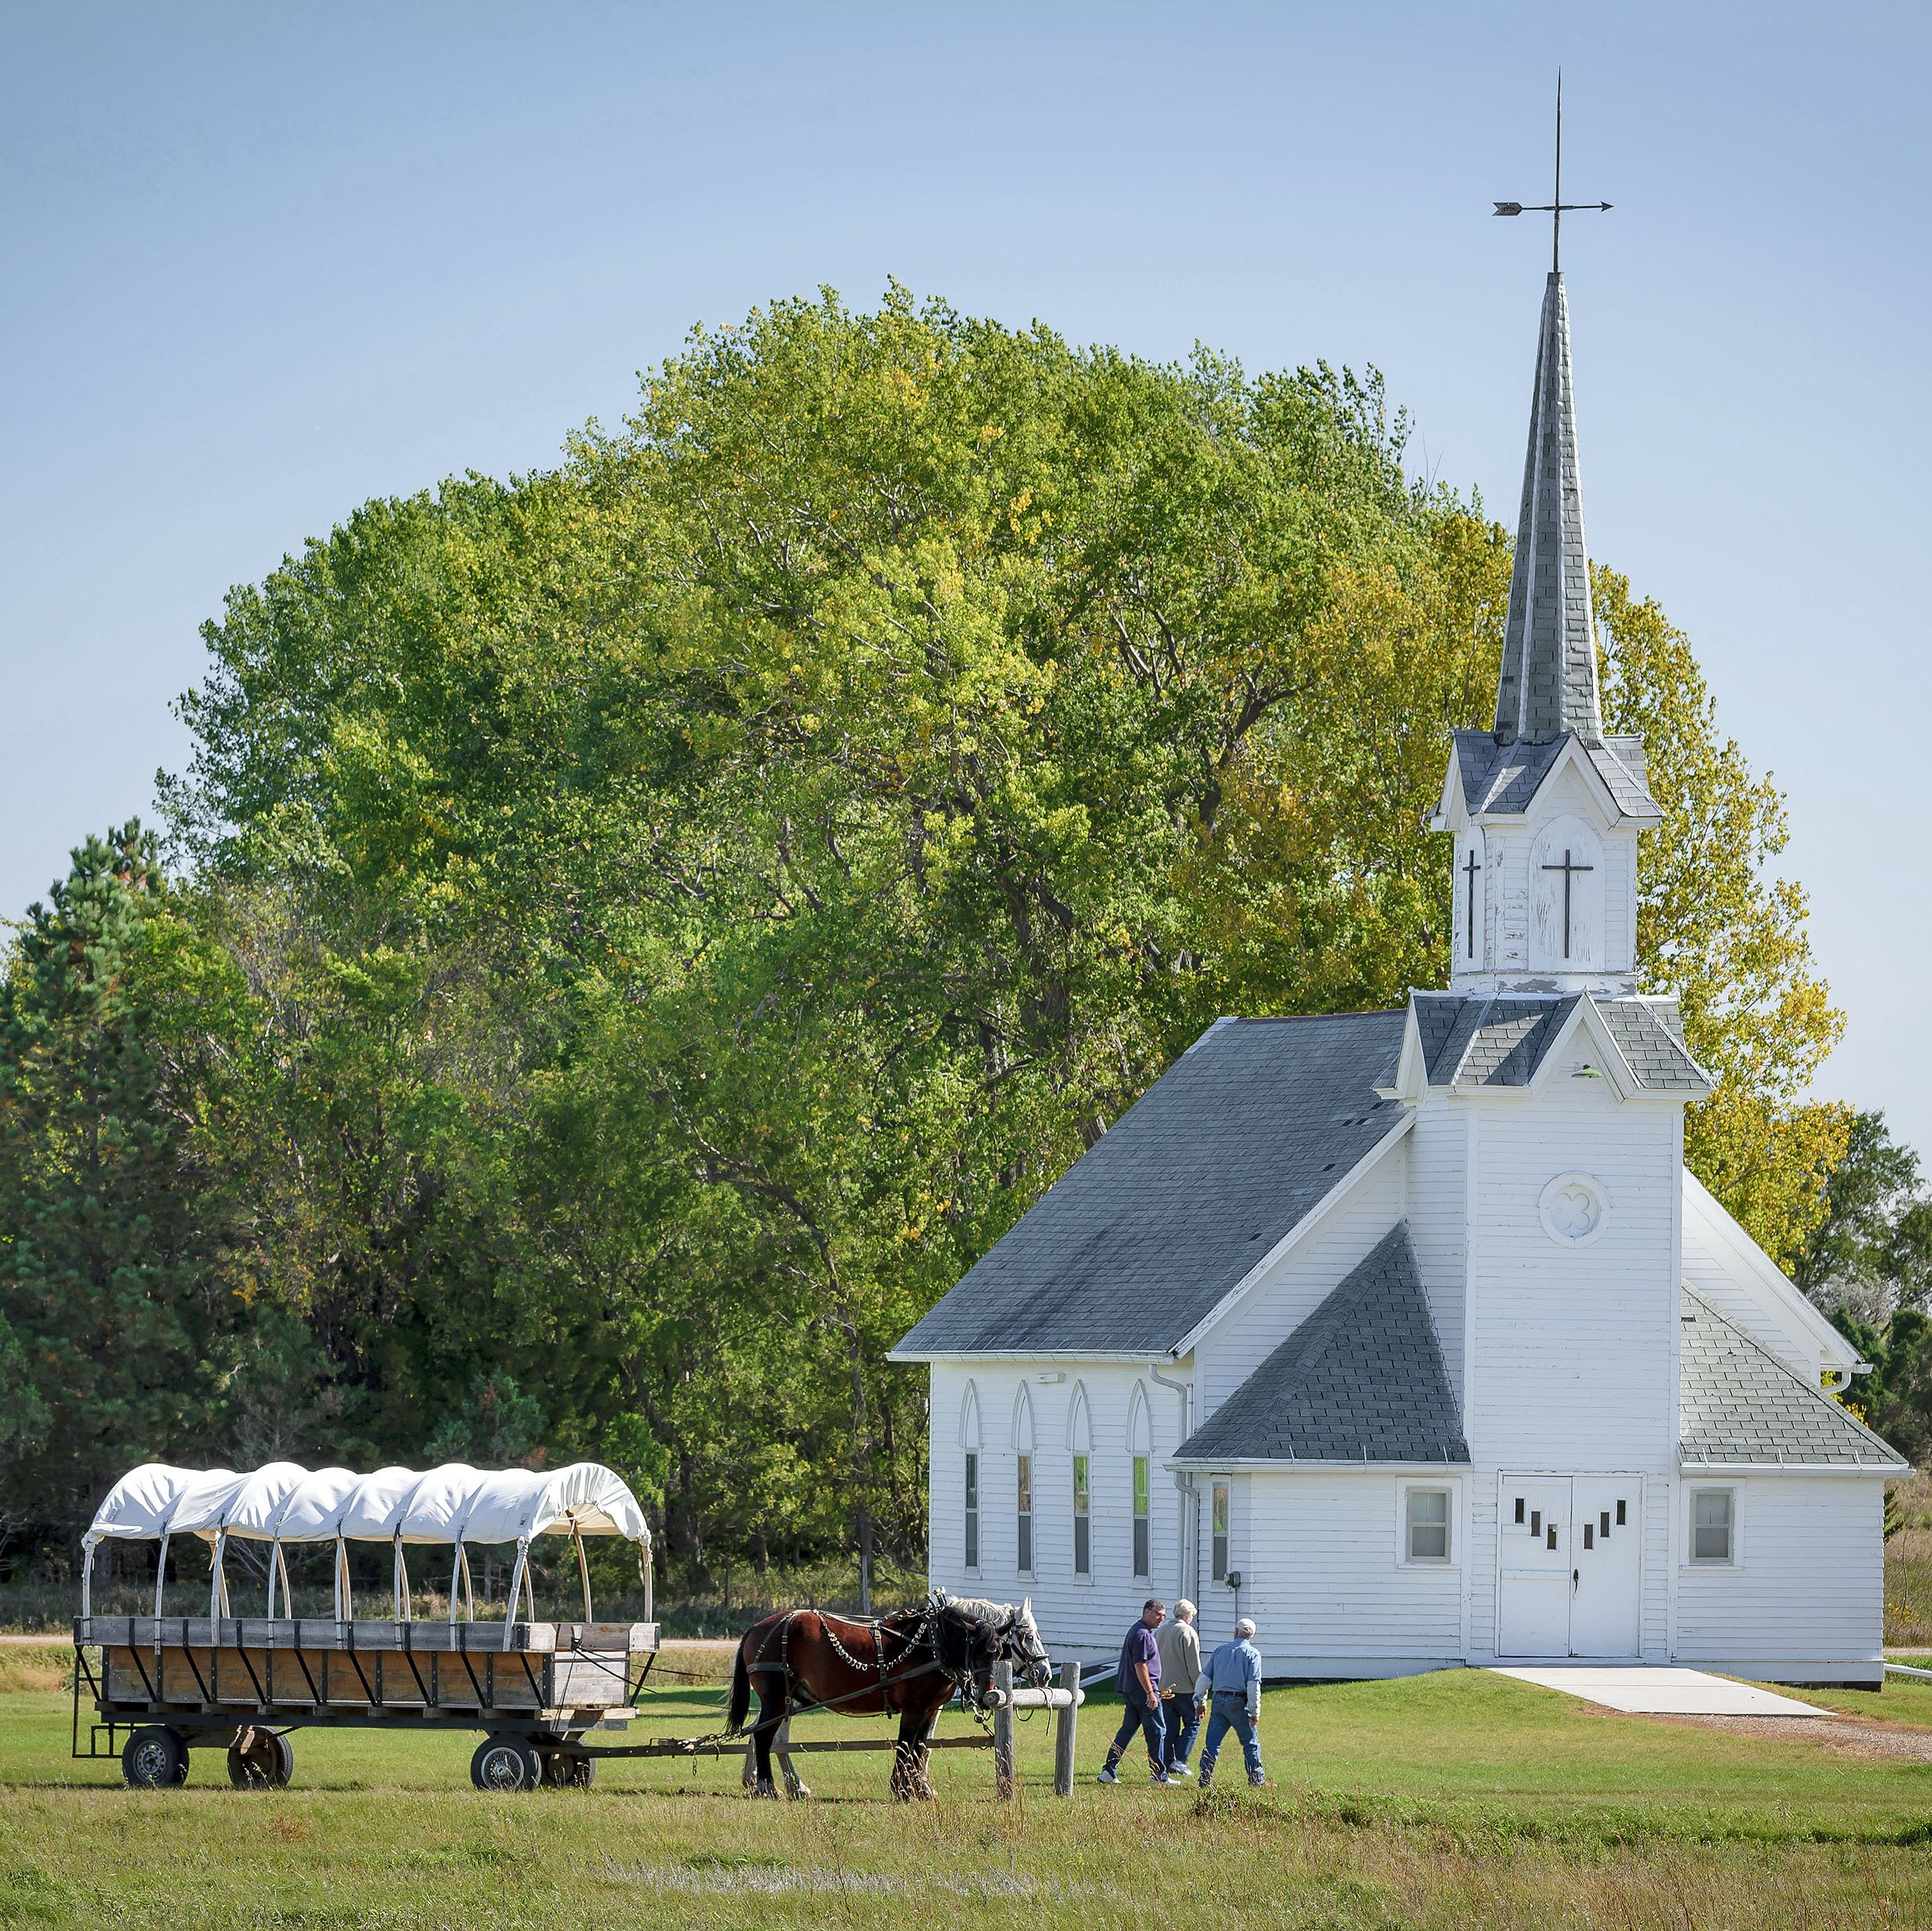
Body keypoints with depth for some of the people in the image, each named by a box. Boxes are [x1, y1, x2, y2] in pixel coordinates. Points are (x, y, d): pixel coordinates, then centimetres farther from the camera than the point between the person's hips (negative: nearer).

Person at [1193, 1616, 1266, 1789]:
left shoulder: (1221, 1651, 12)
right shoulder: (1252, 1654, -1)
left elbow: (1205, 1677, 11)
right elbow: (1253, 1684, -9)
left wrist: (1200, 1702, 18)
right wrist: (1255, 1711, -6)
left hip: (1218, 1701, 3)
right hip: (1238, 1702, -3)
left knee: (1212, 1742, 4)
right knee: (1250, 1742, 10)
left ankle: (1205, 1777, -5)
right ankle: (1256, 1777, 13)